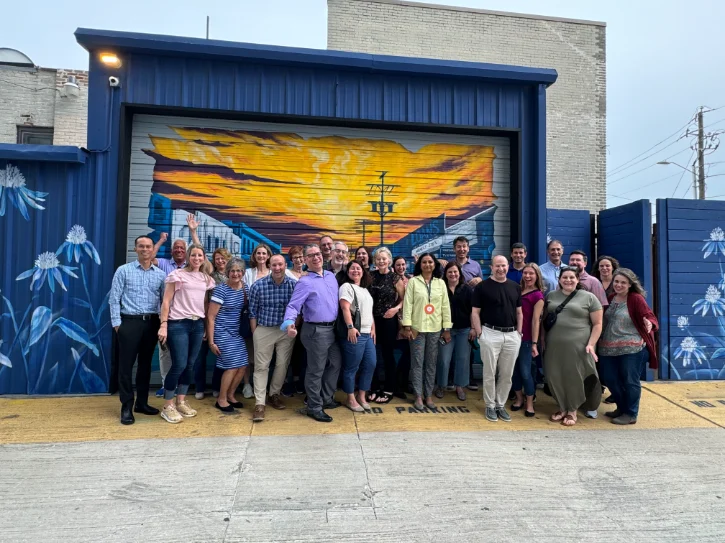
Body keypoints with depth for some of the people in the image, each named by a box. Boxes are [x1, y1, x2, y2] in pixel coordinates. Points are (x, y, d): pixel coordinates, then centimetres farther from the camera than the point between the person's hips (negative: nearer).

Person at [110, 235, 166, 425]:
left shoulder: (160, 274, 7)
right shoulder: (123, 271, 0)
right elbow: (114, 299, -2)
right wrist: (117, 323, -7)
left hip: (152, 323, 3)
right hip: (129, 322, -3)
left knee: (145, 364, 12)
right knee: (126, 365, 1)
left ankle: (142, 403, 24)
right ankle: (126, 407, 11)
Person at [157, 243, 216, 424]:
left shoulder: (206, 279, 12)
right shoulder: (177, 275, -3)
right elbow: (166, 301, -6)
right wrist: (163, 325, -13)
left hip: (198, 325, 5)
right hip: (178, 324, -5)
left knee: (189, 365, 9)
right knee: (179, 365, -7)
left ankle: (180, 402, 23)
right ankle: (167, 407, 8)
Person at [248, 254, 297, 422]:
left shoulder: (294, 285, -6)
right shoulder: (258, 286, -8)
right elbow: (252, 312, 0)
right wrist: (255, 333, 1)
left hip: (287, 331, 1)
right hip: (264, 330, -1)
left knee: (282, 364, 11)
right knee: (261, 366, 2)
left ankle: (275, 394, 31)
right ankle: (260, 403, 9)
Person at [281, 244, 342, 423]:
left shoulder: (331, 276, 8)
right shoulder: (305, 282, -13)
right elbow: (293, 306, -21)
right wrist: (289, 323, -40)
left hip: (332, 328, 8)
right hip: (316, 330, -8)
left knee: (335, 363, 20)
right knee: (316, 370, 3)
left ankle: (326, 398, 37)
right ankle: (314, 408, 19)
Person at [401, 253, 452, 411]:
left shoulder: (440, 283, 7)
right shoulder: (413, 281, -1)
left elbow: (445, 306, 7)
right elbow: (407, 304, -5)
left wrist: (447, 329, 3)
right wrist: (407, 326, -11)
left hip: (435, 329, 2)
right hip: (417, 328, -2)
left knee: (431, 363, 9)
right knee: (417, 363, 3)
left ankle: (429, 395, 21)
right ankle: (418, 396, 14)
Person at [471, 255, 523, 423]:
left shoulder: (515, 287, 10)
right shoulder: (482, 286, -3)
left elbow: (519, 312, 13)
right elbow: (475, 312, -4)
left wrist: (519, 333, 5)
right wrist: (480, 334, -10)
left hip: (512, 336, 4)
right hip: (490, 334, -4)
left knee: (507, 374, 10)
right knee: (489, 373, 4)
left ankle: (501, 405, 24)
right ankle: (490, 406, 18)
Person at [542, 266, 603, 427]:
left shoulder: (589, 297, 0)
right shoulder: (551, 296, 11)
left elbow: (597, 324, 0)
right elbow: (544, 320, 15)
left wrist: (591, 344, -9)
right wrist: (543, 341, 11)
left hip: (578, 346, -3)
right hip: (554, 346, 3)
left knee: (575, 378, 4)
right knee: (555, 378, 7)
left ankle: (572, 411, 22)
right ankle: (562, 408, 26)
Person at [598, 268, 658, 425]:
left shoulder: (636, 299, -9)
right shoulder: (610, 298, 9)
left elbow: (650, 317, -17)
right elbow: (603, 320, 16)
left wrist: (650, 324, -37)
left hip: (632, 348, -6)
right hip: (608, 349, 7)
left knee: (630, 381, 5)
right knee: (610, 379, 13)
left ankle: (631, 414, 20)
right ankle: (621, 408, 33)